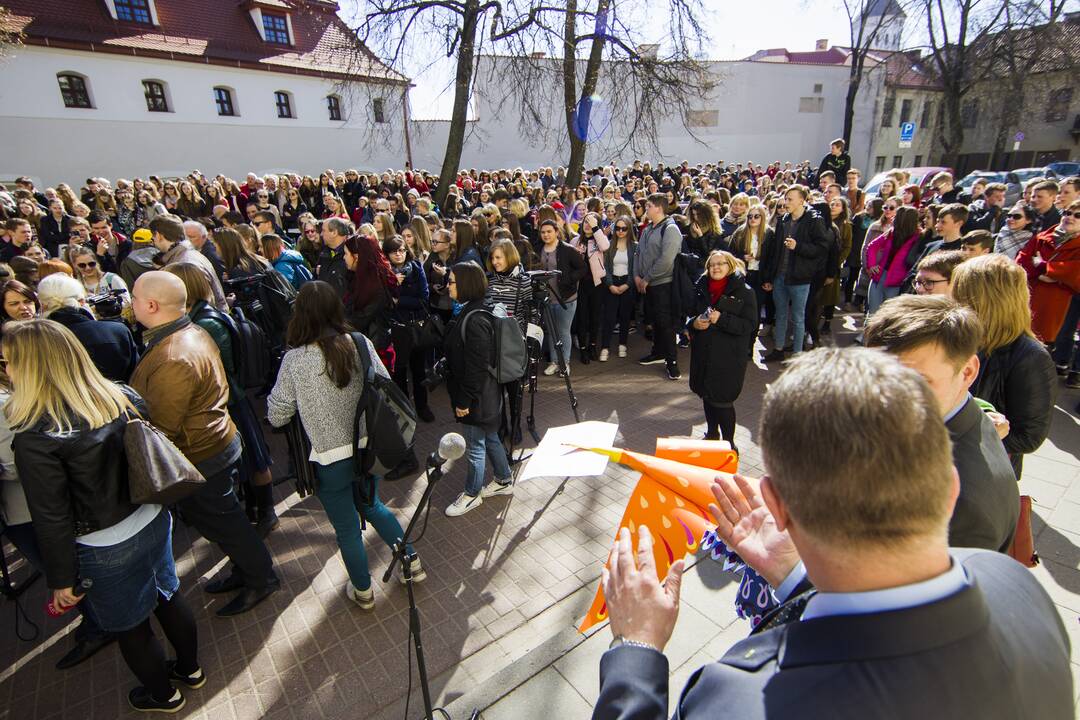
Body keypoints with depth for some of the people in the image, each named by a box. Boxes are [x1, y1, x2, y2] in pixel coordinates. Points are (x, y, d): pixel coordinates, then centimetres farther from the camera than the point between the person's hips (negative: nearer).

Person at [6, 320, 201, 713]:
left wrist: (61, 579, -5)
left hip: (105, 549, -5)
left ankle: (162, 694, 44)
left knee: (130, 626, 20)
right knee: (168, 595, 26)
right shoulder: (125, 398, -8)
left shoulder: (35, 437, -24)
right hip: (153, 521, 5)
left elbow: (52, 519, -18)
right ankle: (190, 668, 49)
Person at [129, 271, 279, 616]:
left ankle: (261, 578, 30)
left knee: (221, 522, 10)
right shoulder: (194, 332, 1)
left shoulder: (172, 360, -31)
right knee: (223, 519, 24)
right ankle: (246, 570, 42)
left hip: (201, 458, -9)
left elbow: (161, 428, -26)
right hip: (219, 441, 9)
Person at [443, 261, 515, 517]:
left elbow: (476, 367, -26)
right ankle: (504, 481, 41)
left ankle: (472, 494, 29)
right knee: (489, 438, 23)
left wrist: (465, 401, -18)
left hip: (478, 398, -10)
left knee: (474, 447, 9)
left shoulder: (475, 321, -27)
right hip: (485, 394, 10)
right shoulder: (469, 311, 4)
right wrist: (463, 396, 19)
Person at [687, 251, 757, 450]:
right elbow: (691, 314, 16)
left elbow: (749, 325, -12)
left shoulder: (744, 291, -6)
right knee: (707, 395, 15)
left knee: (722, 400, -4)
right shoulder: (702, 289, 8)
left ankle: (729, 442, 13)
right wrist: (695, 323, -7)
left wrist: (721, 319, -23)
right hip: (703, 353, 5)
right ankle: (711, 433, 35)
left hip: (729, 356, -5)